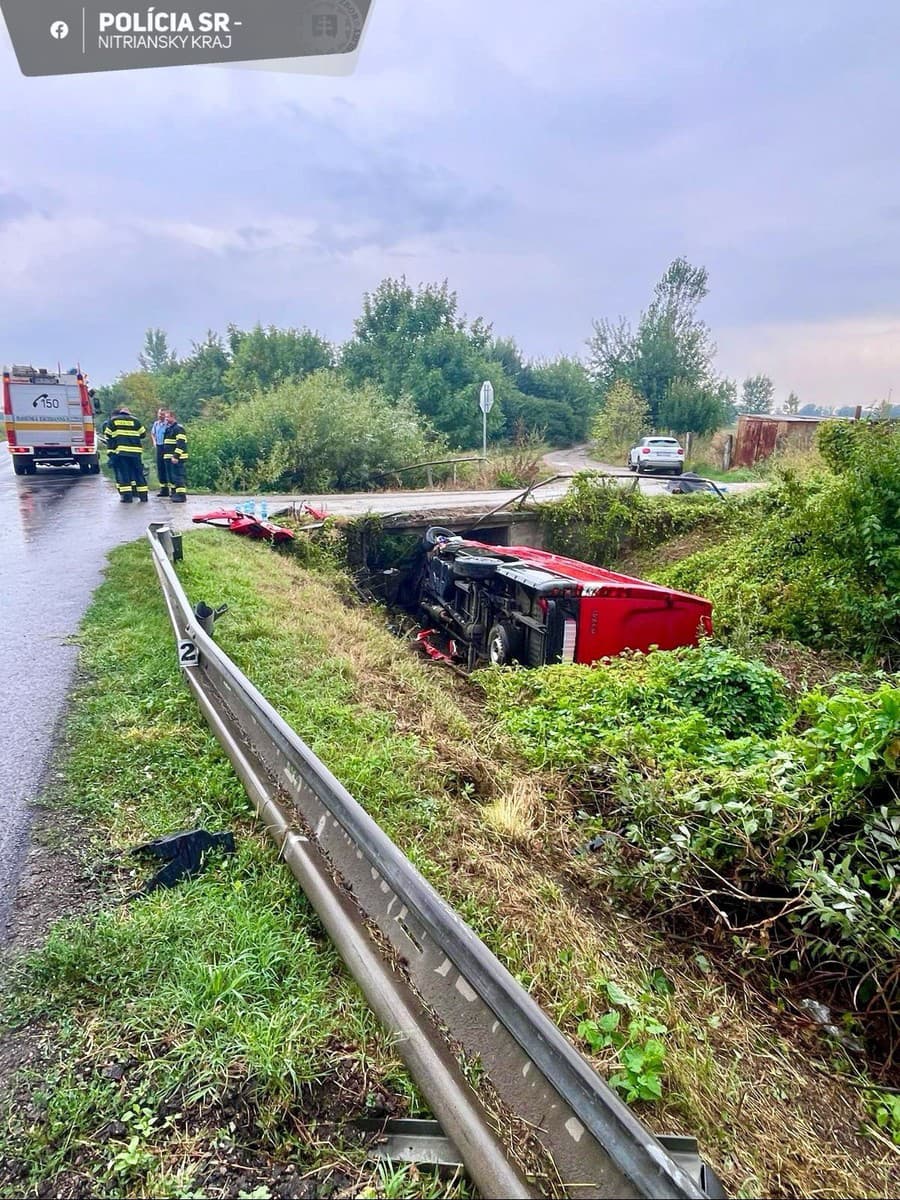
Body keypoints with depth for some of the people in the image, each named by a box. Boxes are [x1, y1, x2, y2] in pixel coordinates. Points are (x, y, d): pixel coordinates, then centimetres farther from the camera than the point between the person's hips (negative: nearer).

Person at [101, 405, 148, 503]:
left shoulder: (112, 420, 6)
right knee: (138, 473, 8)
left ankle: (127, 496, -4)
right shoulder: (135, 420, 7)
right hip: (135, 451, 1)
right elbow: (143, 434, 12)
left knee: (123, 474, 2)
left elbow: (107, 436, 8)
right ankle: (143, 496, 8)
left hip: (120, 451, -1)